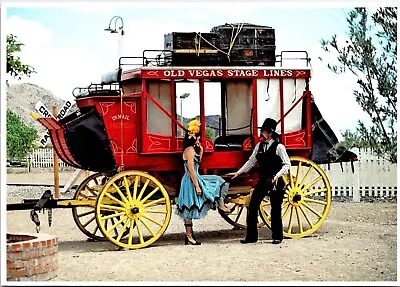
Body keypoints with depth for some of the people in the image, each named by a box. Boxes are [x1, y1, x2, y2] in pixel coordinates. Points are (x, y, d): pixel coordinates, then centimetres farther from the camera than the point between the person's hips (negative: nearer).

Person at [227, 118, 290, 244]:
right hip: (262, 181, 5)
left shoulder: (278, 147, -7)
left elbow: (287, 164, -7)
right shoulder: (259, 146, 9)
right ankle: (251, 236, 6)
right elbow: (251, 161, 15)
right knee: (252, 206, 0)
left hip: (276, 182, -5)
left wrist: (278, 175, -20)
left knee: (276, 209, 3)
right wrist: (238, 172, 11)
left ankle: (277, 236, 16)